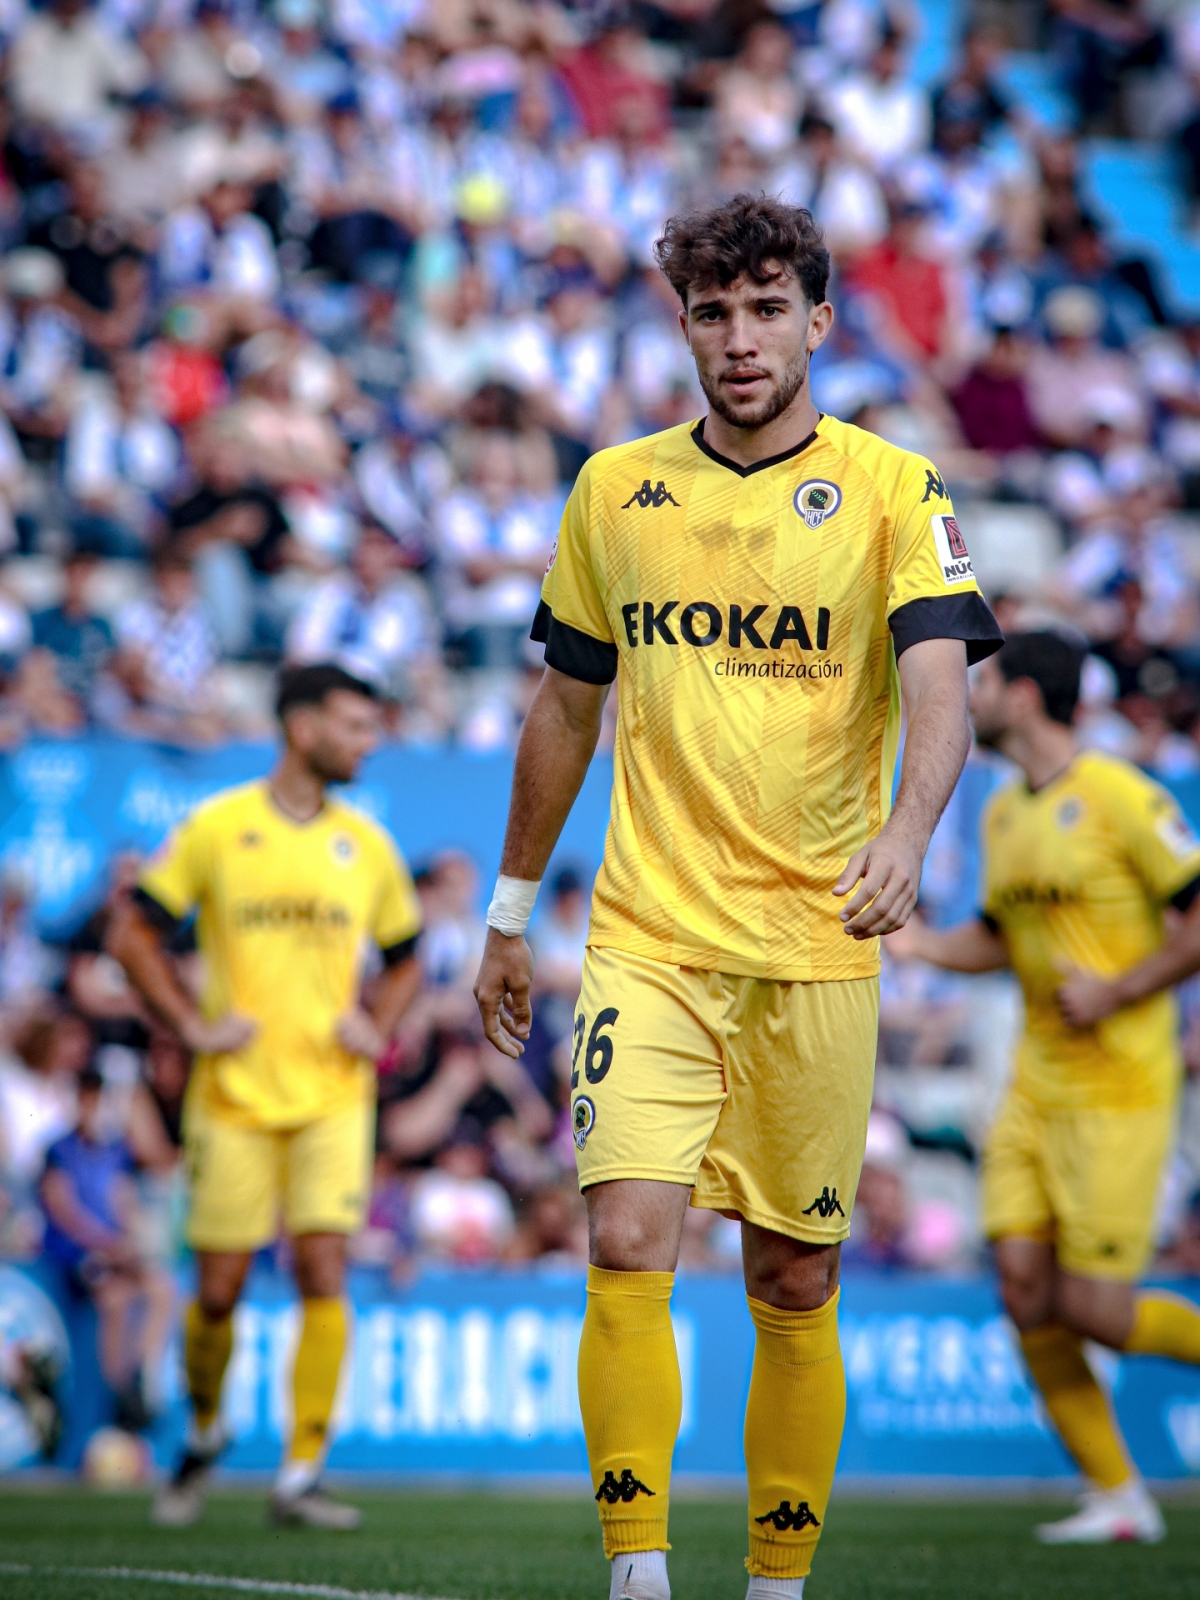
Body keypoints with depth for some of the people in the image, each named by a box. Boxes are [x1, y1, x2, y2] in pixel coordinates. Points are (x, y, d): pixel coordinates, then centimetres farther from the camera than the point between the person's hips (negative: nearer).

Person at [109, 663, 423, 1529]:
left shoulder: (367, 845, 8)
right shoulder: (217, 829, -2)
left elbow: (405, 957, 21)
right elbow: (132, 931, 2)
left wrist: (376, 1028, 4)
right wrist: (192, 1025, -5)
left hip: (332, 1094, 2)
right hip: (236, 1095, -2)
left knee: (324, 1271, -11)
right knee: (220, 1288, 2)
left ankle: (302, 1475, -6)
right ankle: (204, 1434, 29)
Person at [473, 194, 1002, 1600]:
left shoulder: (894, 491, -1)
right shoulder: (615, 490, 8)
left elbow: (938, 684, -15)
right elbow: (566, 707, 18)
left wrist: (904, 834, -34)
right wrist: (510, 913, 20)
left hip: (817, 946, -1)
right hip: (647, 939, 1)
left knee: (793, 1288, 5)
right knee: (626, 1245, -16)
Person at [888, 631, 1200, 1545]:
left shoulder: (1119, 797, -12)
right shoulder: (1005, 815, 13)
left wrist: (1119, 990, -17)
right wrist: (915, 940, 7)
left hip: (1120, 1086, -7)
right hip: (1037, 1085, 7)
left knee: (1091, 1307, -11)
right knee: (1025, 1286, -3)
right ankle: (1117, 1498, 7)